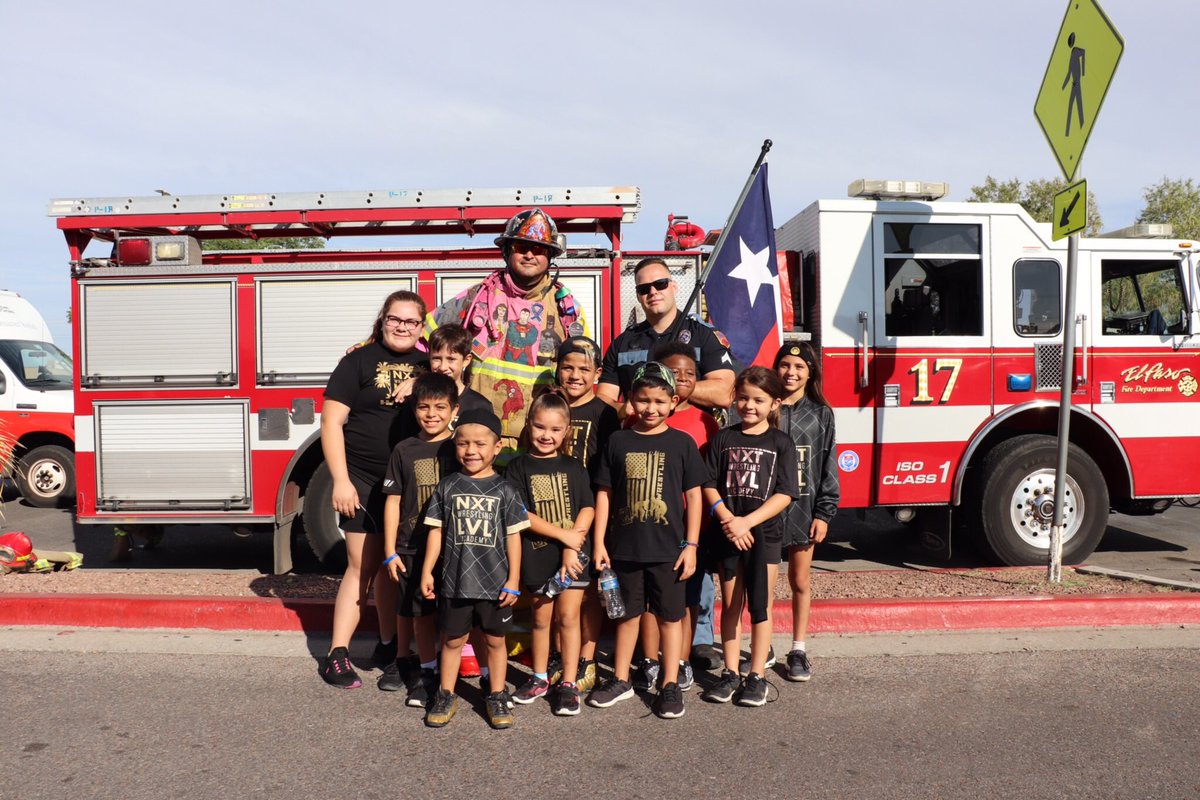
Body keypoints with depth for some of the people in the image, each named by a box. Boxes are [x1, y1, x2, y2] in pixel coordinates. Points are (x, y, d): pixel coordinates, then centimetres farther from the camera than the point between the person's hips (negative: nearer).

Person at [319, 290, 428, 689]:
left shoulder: (427, 366, 8)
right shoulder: (359, 360, -5)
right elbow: (331, 421, -9)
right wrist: (341, 480, -14)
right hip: (365, 481, -4)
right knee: (363, 566, -2)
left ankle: (388, 644, 28)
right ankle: (337, 655, 8)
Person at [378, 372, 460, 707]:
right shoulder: (404, 451, 1)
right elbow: (393, 501, 2)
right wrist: (390, 551, 0)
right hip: (410, 547, 1)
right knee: (410, 609, 11)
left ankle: (426, 671, 18)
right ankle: (402, 662, 27)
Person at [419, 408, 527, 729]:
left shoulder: (504, 490, -3)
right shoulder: (447, 486, 0)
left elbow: (513, 536, -1)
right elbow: (437, 531, 3)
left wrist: (513, 580, -4)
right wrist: (426, 571, 1)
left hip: (495, 582, -1)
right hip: (455, 582, 1)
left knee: (495, 640, 12)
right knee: (453, 640, 13)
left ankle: (496, 697, 26)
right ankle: (446, 696, 29)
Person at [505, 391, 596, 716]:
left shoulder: (574, 468, 5)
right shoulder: (519, 467, -2)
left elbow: (588, 509, -2)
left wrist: (572, 547, -15)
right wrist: (563, 534, -14)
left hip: (573, 554, 0)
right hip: (537, 555, 0)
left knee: (568, 617, 1)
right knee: (541, 618, 11)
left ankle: (569, 683, 12)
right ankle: (539, 677, 29)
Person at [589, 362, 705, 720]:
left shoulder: (682, 443, -3)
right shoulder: (618, 442, 1)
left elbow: (694, 495, -1)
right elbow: (604, 493, 3)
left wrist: (691, 545, -4)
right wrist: (599, 543, 0)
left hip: (668, 549, -1)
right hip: (625, 547, 2)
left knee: (669, 616, 9)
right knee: (627, 614, 15)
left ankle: (670, 684, 22)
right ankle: (620, 680, 29)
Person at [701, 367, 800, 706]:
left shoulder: (781, 443, -2)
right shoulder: (723, 439, 3)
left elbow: (784, 494, -9)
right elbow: (709, 485, 0)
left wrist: (747, 521, -17)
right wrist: (727, 519, -15)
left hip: (764, 533, -2)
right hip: (727, 534, 2)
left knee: (760, 605, 2)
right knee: (731, 603, 10)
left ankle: (757, 676, 14)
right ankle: (730, 673, 20)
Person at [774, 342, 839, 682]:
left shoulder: (820, 414, 3)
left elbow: (828, 466, 2)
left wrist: (824, 513, -4)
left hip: (803, 507, 1)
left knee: (801, 581, 10)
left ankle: (798, 651, 22)